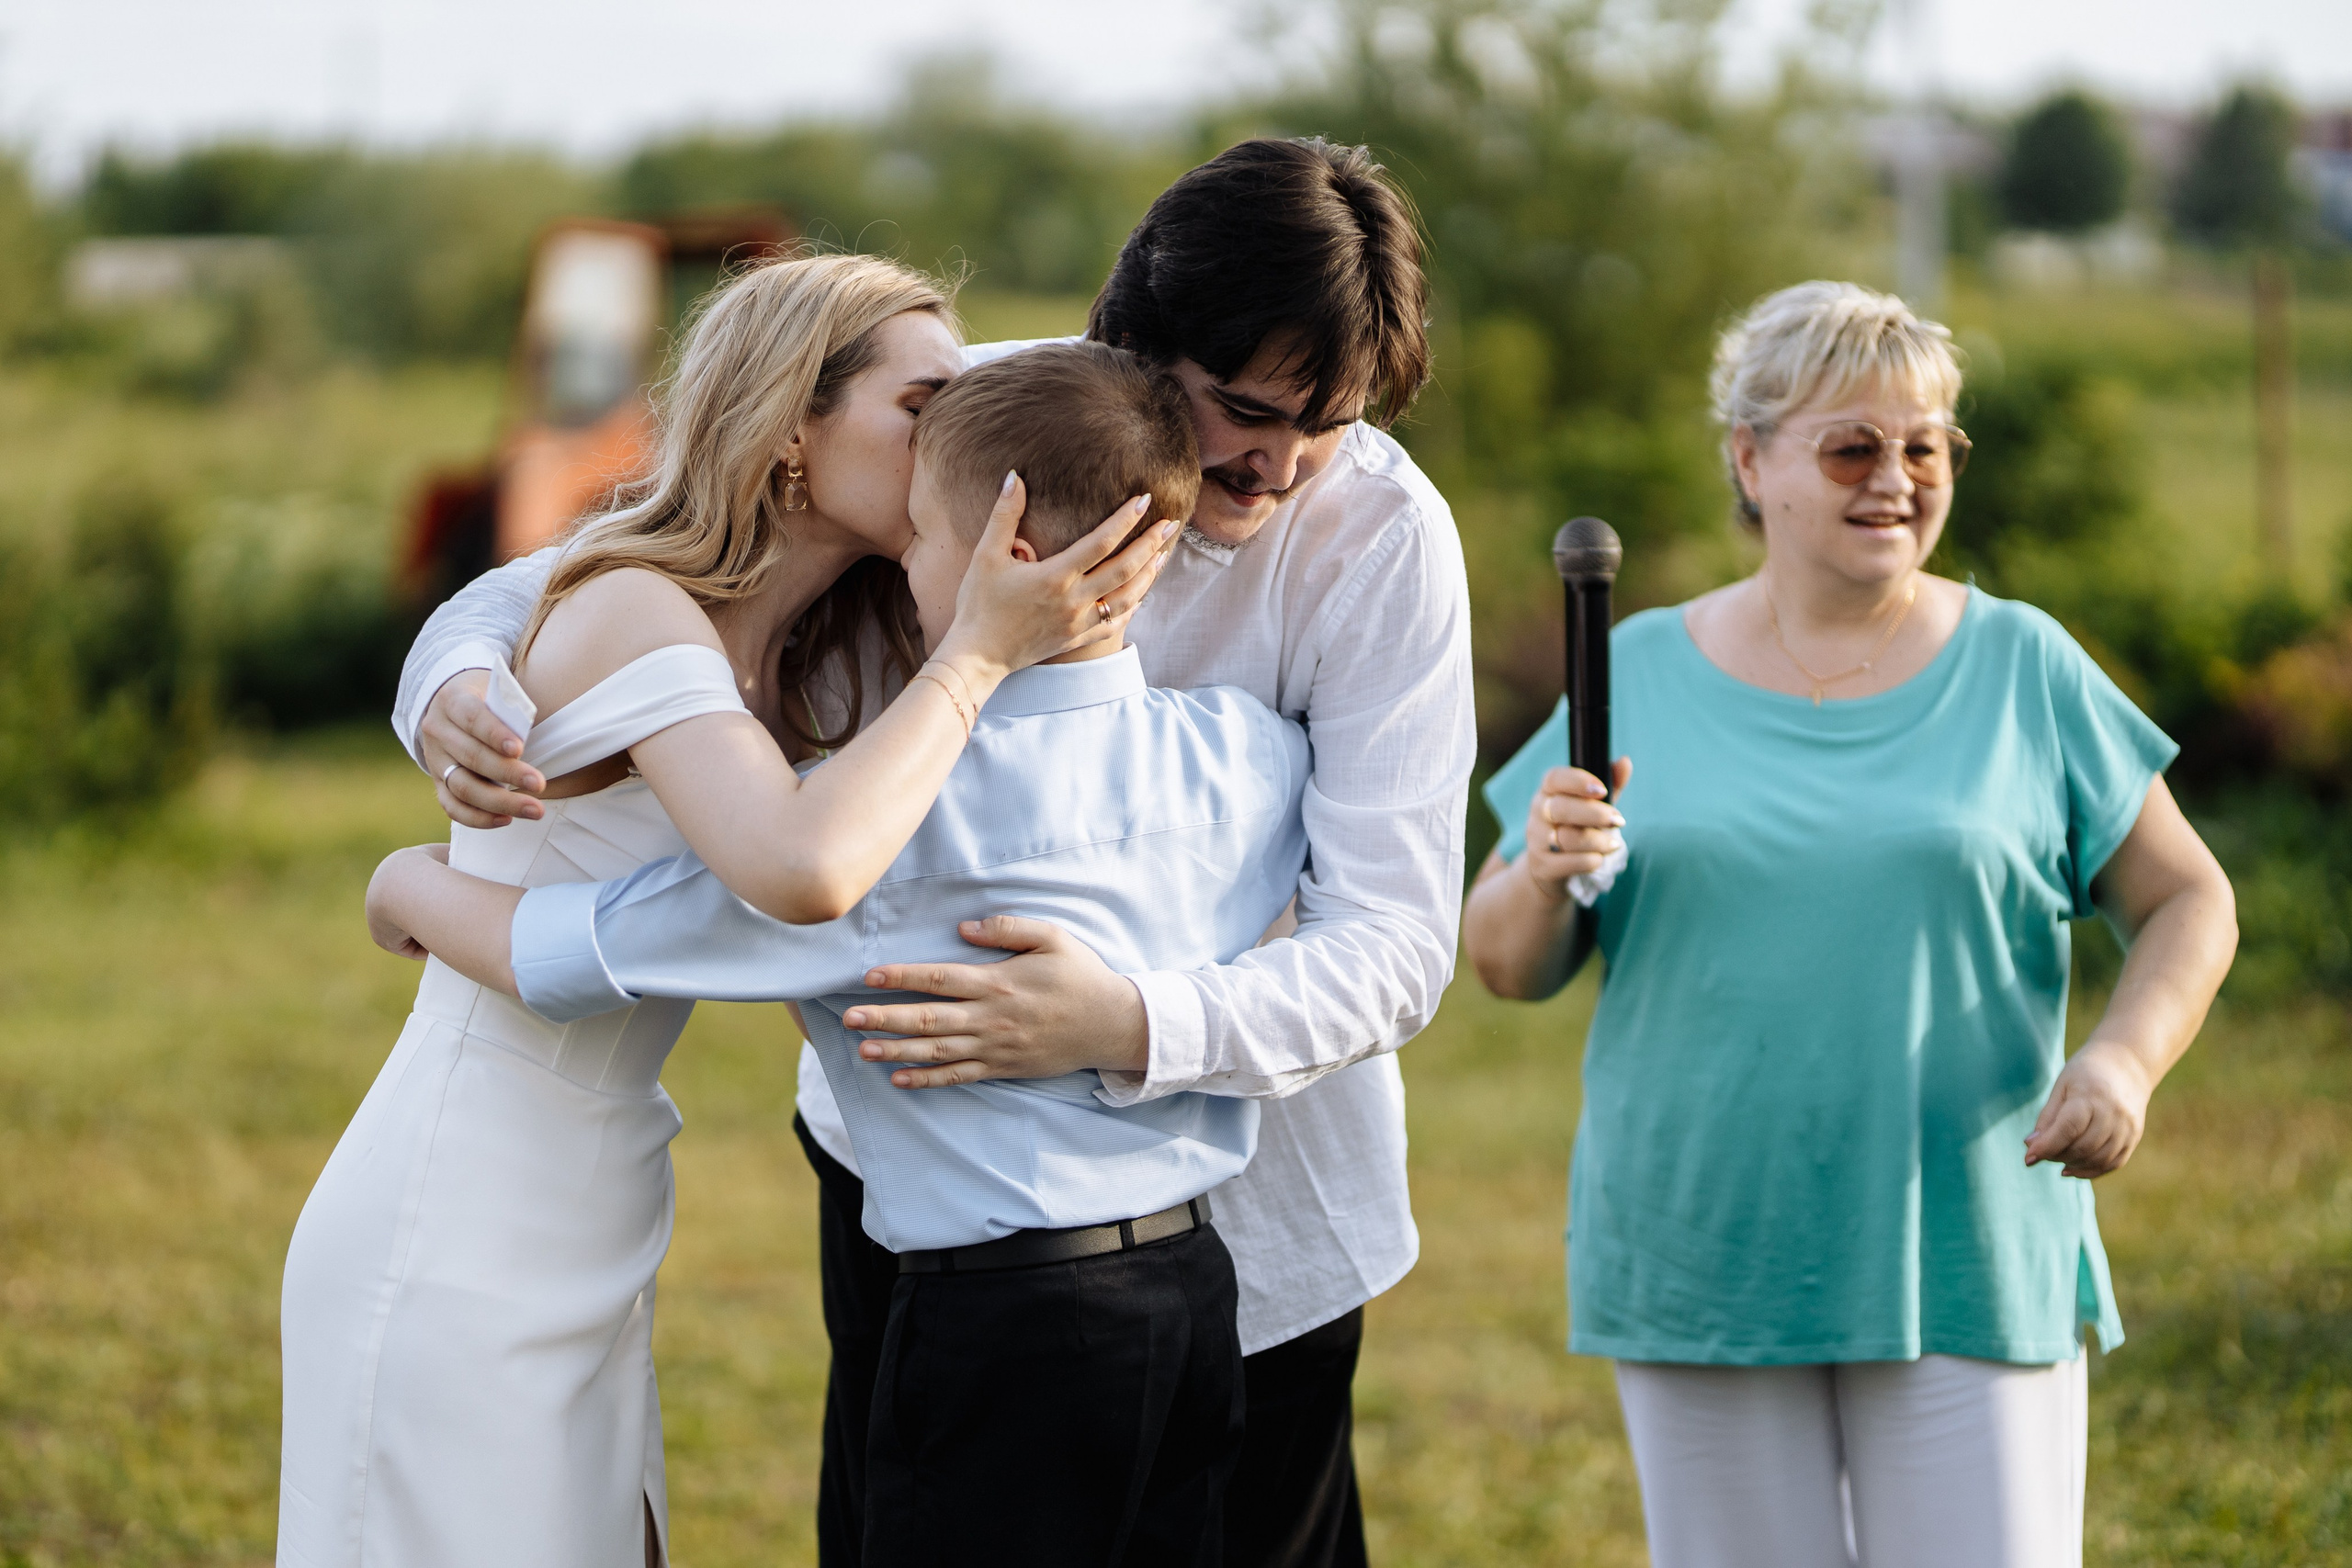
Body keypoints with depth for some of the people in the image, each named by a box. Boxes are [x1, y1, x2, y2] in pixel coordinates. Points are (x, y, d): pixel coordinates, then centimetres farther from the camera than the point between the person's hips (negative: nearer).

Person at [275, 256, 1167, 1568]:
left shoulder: (776, 669, 10)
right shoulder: (631, 614, -19)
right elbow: (804, 871, -36)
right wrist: (980, 655, -24)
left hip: (584, 1254, 9)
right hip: (452, 1259, -9)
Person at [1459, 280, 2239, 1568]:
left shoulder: (2023, 669, 4)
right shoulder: (1643, 674, 6)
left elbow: (2187, 901, 7)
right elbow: (1507, 967, 7)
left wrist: (2126, 1055, -12)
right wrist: (1541, 879, -16)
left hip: (1969, 1265, -1)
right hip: (1703, 1258, 1)